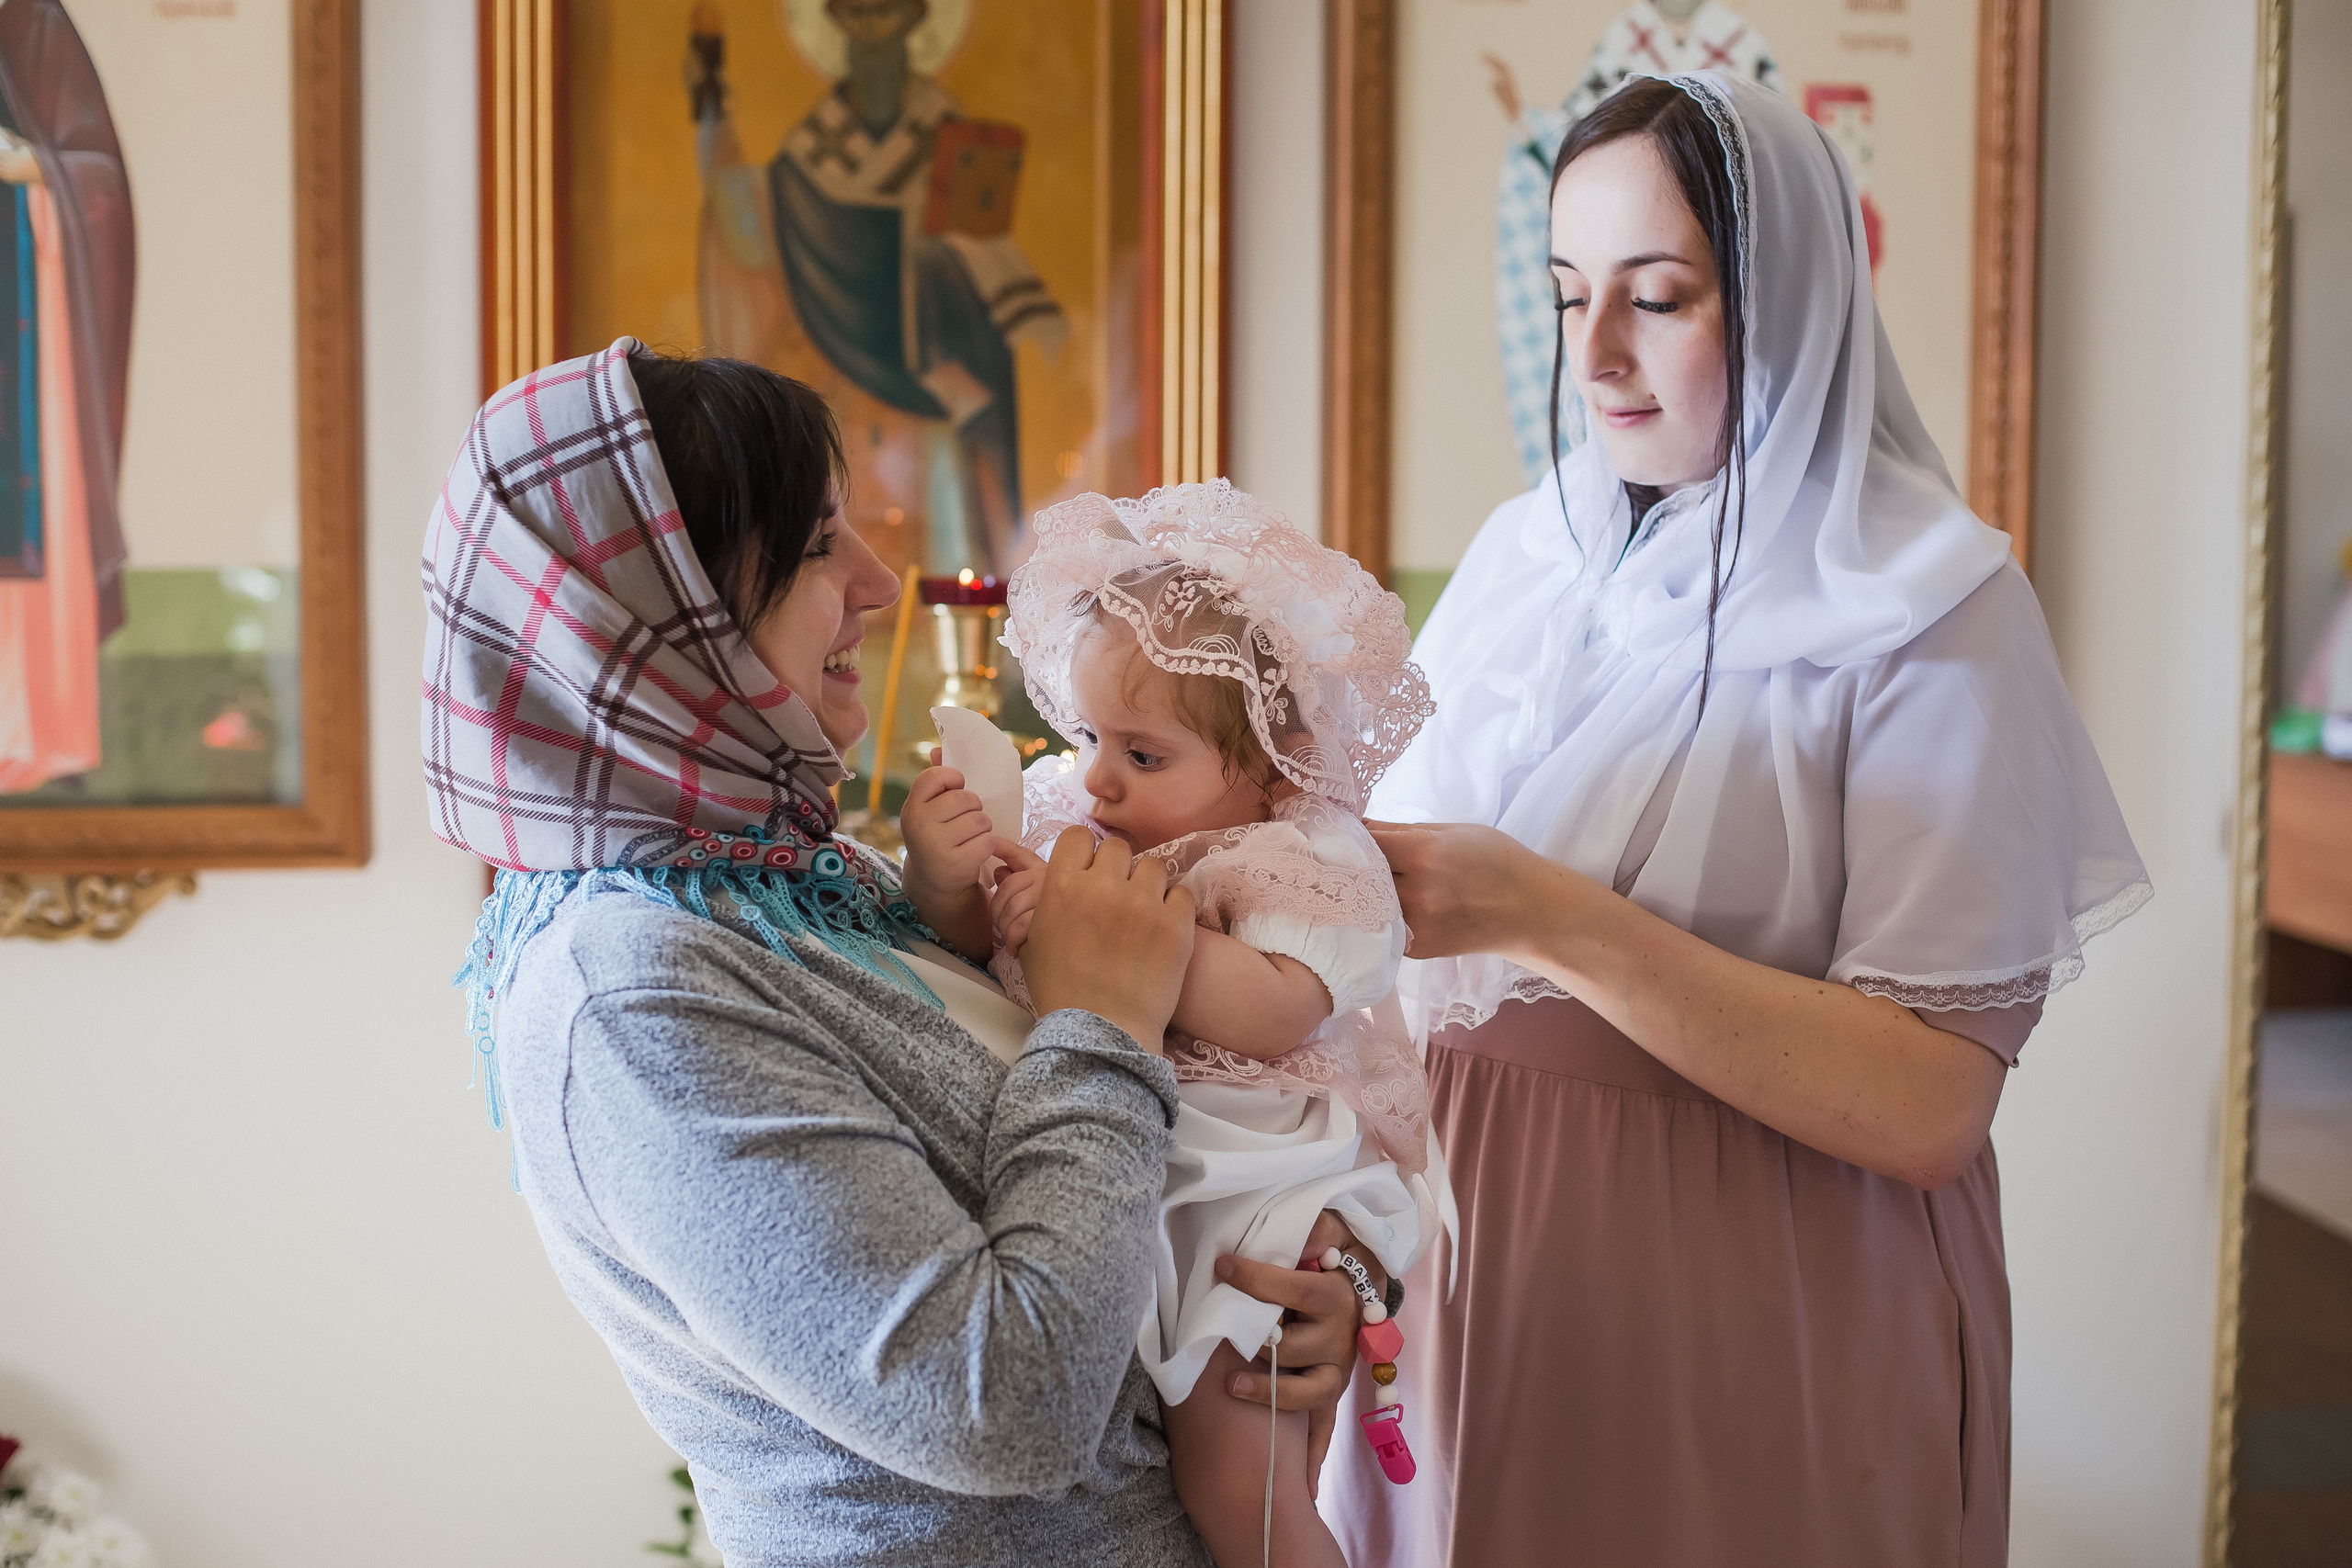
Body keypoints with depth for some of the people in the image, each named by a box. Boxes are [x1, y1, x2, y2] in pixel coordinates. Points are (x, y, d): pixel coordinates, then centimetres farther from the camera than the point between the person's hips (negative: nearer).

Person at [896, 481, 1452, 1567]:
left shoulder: (1304, 863, -11)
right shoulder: (1078, 828, 7)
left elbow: (1270, 1014, -28)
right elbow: (976, 952, 2)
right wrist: (944, 882, -19)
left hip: (1261, 1200, -6)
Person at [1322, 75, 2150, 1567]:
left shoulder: (1931, 604, -12)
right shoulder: (1521, 552, 5)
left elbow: (1928, 1106, -20)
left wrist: (1552, 919, -27)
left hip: (1745, 1318, -4)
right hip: (1469, 1270, 5)